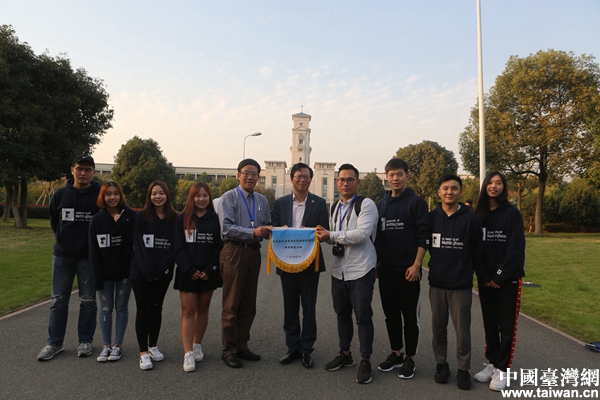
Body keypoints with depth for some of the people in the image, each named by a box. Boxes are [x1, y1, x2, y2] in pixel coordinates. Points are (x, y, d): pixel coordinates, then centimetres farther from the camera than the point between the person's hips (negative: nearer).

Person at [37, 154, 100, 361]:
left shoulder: (100, 195, -7)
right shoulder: (61, 194, 3)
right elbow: (53, 220, 16)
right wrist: (63, 238, 9)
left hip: (89, 257, -3)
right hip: (62, 255, 3)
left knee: (88, 301, 7)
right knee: (59, 301, 9)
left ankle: (85, 341, 20)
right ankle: (54, 342, 20)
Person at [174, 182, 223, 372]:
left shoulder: (215, 218, 3)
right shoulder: (183, 219, 2)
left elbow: (219, 246, 0)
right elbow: (179, 247, -2)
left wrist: (210, 270, -9)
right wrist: (190, 269, -12)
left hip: (208, 273, 1)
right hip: (188, 273, -1)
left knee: (203, 309, 11)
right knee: (188, 311, -2)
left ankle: (197, 346, 26)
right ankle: (188, 354, 0)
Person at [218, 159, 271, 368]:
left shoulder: (262, 201, 12)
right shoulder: (229, 197, -4)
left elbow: (265, 227, 13)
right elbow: (226, 228, -14)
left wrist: (266, 231, -10)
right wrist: (253, 232, -24)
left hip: (254, 253, 6)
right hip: (234, 252, -5)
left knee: (249, 304, 12)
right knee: (231, 304, 1)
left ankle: (242, 346, 25)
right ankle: (229, 350, 13)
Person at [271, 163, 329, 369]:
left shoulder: (319, 203, 2)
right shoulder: (280, 203, 7)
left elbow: (324, 231, -1)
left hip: (310, 262, -2)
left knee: (309, 307, 5)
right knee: (290, 307, 11)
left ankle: (306, 349, 17)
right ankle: (292, 347, 23)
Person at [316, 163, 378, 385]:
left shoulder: (366, 204, -10)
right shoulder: (335, 207, 13)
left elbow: (362, 234, -22)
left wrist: (331, 235, -17)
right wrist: (325, 236, -2)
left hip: (361, 270, -7)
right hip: (339, 269, 7)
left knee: (363, 316, 2)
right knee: (342, 313, 16)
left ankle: (365, 361, 17)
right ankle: (345, 354, 33)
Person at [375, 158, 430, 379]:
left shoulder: (416, 202, -5)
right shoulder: (381, 204, 11)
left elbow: (424, 236, -9)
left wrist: (416, 265, -16)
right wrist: (376, 263, 11)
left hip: (408, 270, -5)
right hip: (385, 270, 5)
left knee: (410, 316, 5)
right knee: (391, 314, 13)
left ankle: (410, 359, 18)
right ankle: (395, 354, 27)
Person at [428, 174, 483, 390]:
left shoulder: (471, 218, -6)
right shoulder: (431, 217, -1)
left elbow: (477, 251, 1)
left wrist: (466, 270, 6)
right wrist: (438, 264, 9)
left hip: (462, 284, -2)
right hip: (436, 283, 2)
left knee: (462, 329, 6)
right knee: (438, 327, 12)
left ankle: (464, 369, 22)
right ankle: (441, 364, 28)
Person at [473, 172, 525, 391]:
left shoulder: (512, 213, -5)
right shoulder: (478, 214, 5)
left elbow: (516, 249, -10)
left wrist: (500, 276, -13)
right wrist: (484, 276, -6)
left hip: (508, 279, -3)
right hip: (486, 280, 3)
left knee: (507, 325, 4)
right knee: (490, 324, 11)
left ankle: (502, 370, 13)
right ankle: (492, 364, 23)